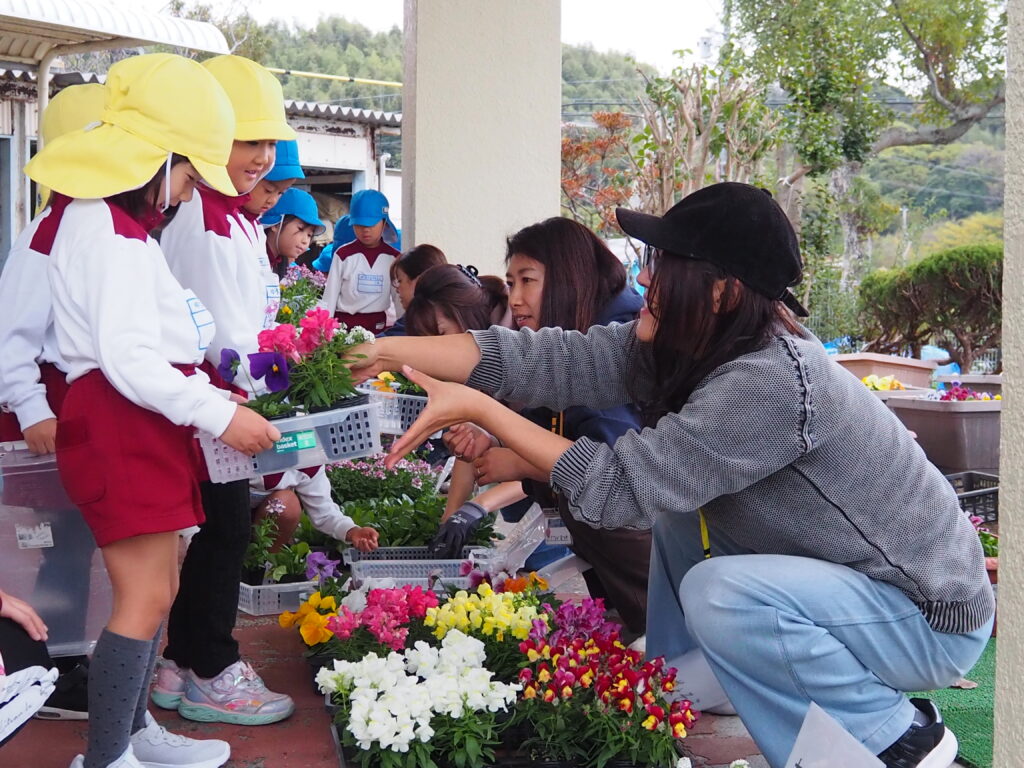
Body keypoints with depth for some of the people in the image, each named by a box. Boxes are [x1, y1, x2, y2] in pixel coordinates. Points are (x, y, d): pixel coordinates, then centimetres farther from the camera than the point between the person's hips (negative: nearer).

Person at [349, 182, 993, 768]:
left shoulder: (773, 381, -31)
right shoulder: (686, 350, -5)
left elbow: (620, 486, -29)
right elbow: (555, 359, -9)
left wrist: (479, 410, -24)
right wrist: (387, 351, -12)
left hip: (932, 619, -8)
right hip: (831, 575, 8)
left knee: (719, 592, -29)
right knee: (677, 502, 4)